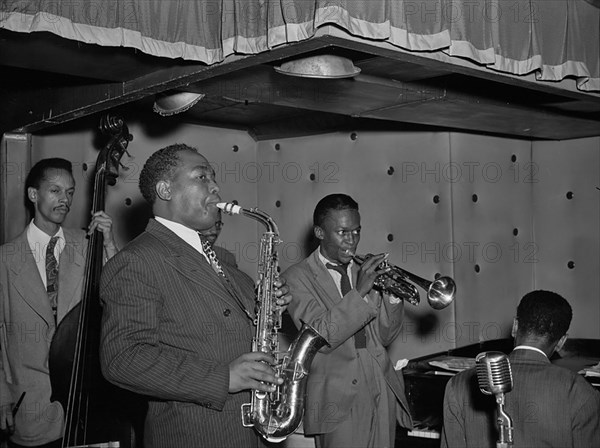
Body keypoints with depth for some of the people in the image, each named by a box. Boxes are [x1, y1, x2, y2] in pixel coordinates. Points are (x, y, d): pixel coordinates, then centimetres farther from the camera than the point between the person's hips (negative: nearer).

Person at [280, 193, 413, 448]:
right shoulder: (297, 277, -4)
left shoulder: (364, 272, 12)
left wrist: (392, 295, -5)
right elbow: (320, 337, -16)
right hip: (340, 399, -5)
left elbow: (384, 337, 10)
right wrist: (359, 292, -22)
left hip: (383, 391, 5)